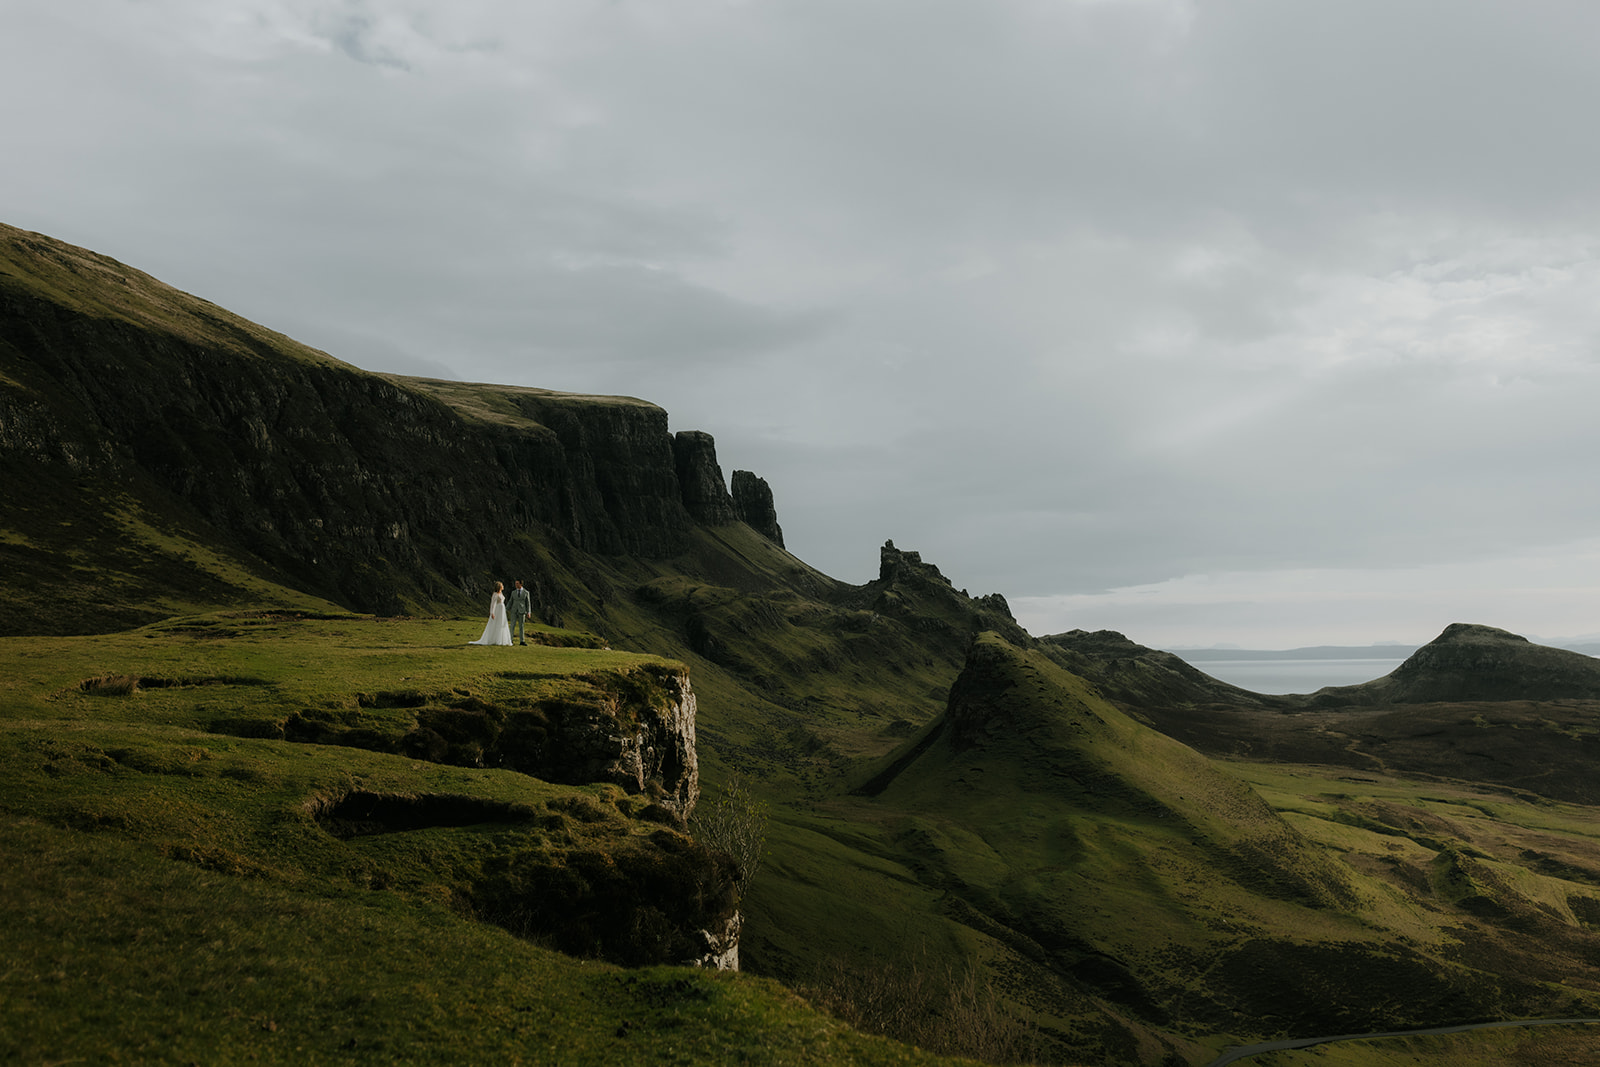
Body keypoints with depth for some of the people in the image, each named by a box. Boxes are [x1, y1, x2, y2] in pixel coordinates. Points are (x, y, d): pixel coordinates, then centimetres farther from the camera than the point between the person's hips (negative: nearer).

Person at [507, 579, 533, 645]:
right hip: (514, 611, 1)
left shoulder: (526, 592, 1)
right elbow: (510, 602, 8)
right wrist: (506, 610, -1)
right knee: (512, 626, -3)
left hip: (522, 611, -1)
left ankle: (522, 641, 6)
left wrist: (529, 612, -7)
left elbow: (528, 603, 1)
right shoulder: (513, 592, 7)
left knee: (521, 626, 2)